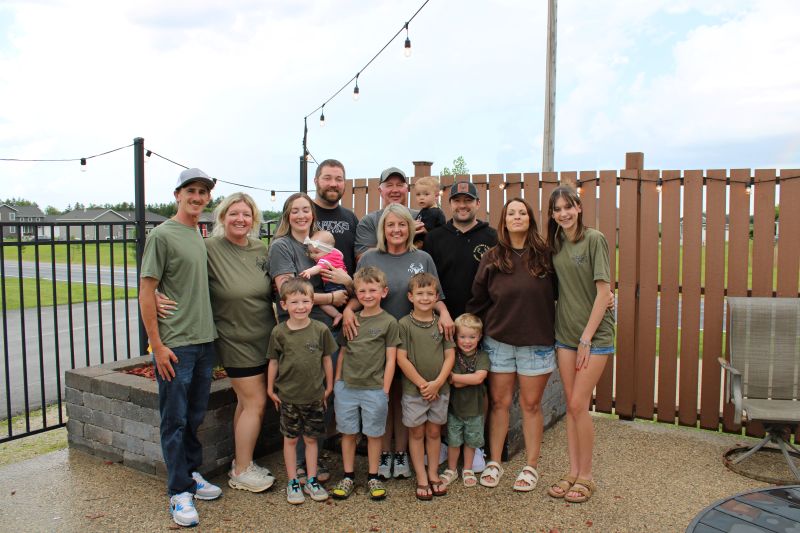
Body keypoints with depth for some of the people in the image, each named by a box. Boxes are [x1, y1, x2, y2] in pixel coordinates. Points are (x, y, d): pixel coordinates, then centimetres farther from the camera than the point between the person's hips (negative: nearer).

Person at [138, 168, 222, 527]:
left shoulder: (202, 236, 12)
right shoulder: (162, 235, -9)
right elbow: (146, 292, -11)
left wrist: (209, 330, 14)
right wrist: (157, 345, -14)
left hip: (205, 340, 7)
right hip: (175, 345, -7)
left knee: (195, 416, 17)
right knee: (175, 420, 3)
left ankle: (191, 473, 32)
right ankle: (179, 491, 14)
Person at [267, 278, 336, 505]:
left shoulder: (320, 329, -6)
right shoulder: (279, 332, -7)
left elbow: (327, 359, 3)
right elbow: (273, 362, 2)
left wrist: (329, 387, 7)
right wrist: (270, 389, 5)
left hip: (315, 395, 1)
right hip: (288, 396, 0)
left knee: (311, 438, 11)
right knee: (290, 439, 10)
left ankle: (311, 481, 25)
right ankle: (292, 482, 23)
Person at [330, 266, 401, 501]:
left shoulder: (389, 322, -4)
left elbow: (390, 360, -4)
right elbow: (342, 353, 11)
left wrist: (384, 391, -7)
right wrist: (337, 382, 8)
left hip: (374, 389, -3)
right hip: (346, 387, 3)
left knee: (373, 434, 9)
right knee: (348, 432, 11)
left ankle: (373, 477, 25)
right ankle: (348, 477, 26)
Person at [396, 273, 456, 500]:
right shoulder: (404, 324, -7)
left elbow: (450, 355, 0)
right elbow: (401, 358, -10)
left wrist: (437, 383, -12)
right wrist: (422, 384, -12)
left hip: (439, 389, 3)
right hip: (413, 389, -2)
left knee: (434, 432, 13)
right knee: (416, 432, 8)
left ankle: (433, 474, 27)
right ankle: (422, 478, 19)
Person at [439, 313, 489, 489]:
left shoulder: (482, 356, -10)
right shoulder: (452, 356, -9)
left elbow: (478, 377, -25)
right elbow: (455, 383, -17)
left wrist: (454, 376, -21)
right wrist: (470, 378, -25)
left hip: (474, 408, 0)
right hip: (454, 408, 0)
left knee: (471, 441, 15)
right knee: (453, 441, 11)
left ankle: (468, 470, 34)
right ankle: (451, 470, 30)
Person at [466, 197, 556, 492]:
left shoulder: (545, 255, -2)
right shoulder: (491, 258, 1)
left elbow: (558, 293, 5)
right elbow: (478, 300, 6)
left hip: (536, 342, -1)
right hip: (498, 341, 1)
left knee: (531, 405, 8)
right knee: (499, 402, 9)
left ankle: (531, 467, 22)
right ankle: (494, 462, 22)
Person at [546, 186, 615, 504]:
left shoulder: (594, 240, -10)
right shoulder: (556, 245, 8)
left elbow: (603, 291, -13)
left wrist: (587, 337, -15)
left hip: (594, 333, -5)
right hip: (565, 333, 5)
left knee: (578, 405, -5)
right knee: (571, 405, 9)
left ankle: (586, 476, 11)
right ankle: (573, 472, 20)